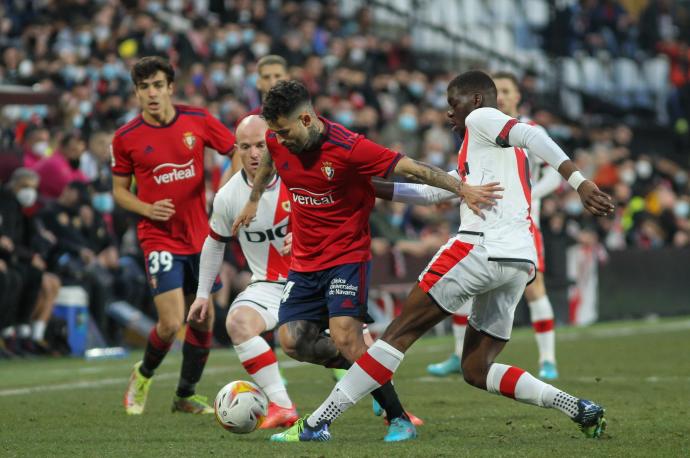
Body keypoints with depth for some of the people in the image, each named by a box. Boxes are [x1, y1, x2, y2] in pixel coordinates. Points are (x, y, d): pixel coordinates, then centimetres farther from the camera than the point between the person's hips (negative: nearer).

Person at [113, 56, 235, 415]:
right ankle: (143, 375, 16)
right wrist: (147, 209, -13)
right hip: (159, 239, -3)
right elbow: (119, 189, 6)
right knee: (171, 324, -14)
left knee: (203, 321, 8)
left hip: (200, 235, 3)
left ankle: (186, 395, 27)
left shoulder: (198, 120, -2)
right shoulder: (126, 138, -5)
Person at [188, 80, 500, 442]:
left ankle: (399, 419, -12)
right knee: (292, 341, -5)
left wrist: (463, 189, -27)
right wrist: (253, 201, 37)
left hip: (346, 256, -6)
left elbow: (410, 168, -22)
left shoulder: (348, 148, -22)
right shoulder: (277, 142, -3)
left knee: (344, 337, -21)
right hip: (304, 260, 6)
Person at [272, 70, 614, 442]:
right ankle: (579, 409, -2)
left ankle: (316, 423, -5)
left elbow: (532, 136, -13)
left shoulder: (481, 119, 6)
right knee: (476, 370, 14)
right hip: (521, 261, 8)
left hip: (482, 247, -8)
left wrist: (578, 180, -26)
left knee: (400, 332, -4)